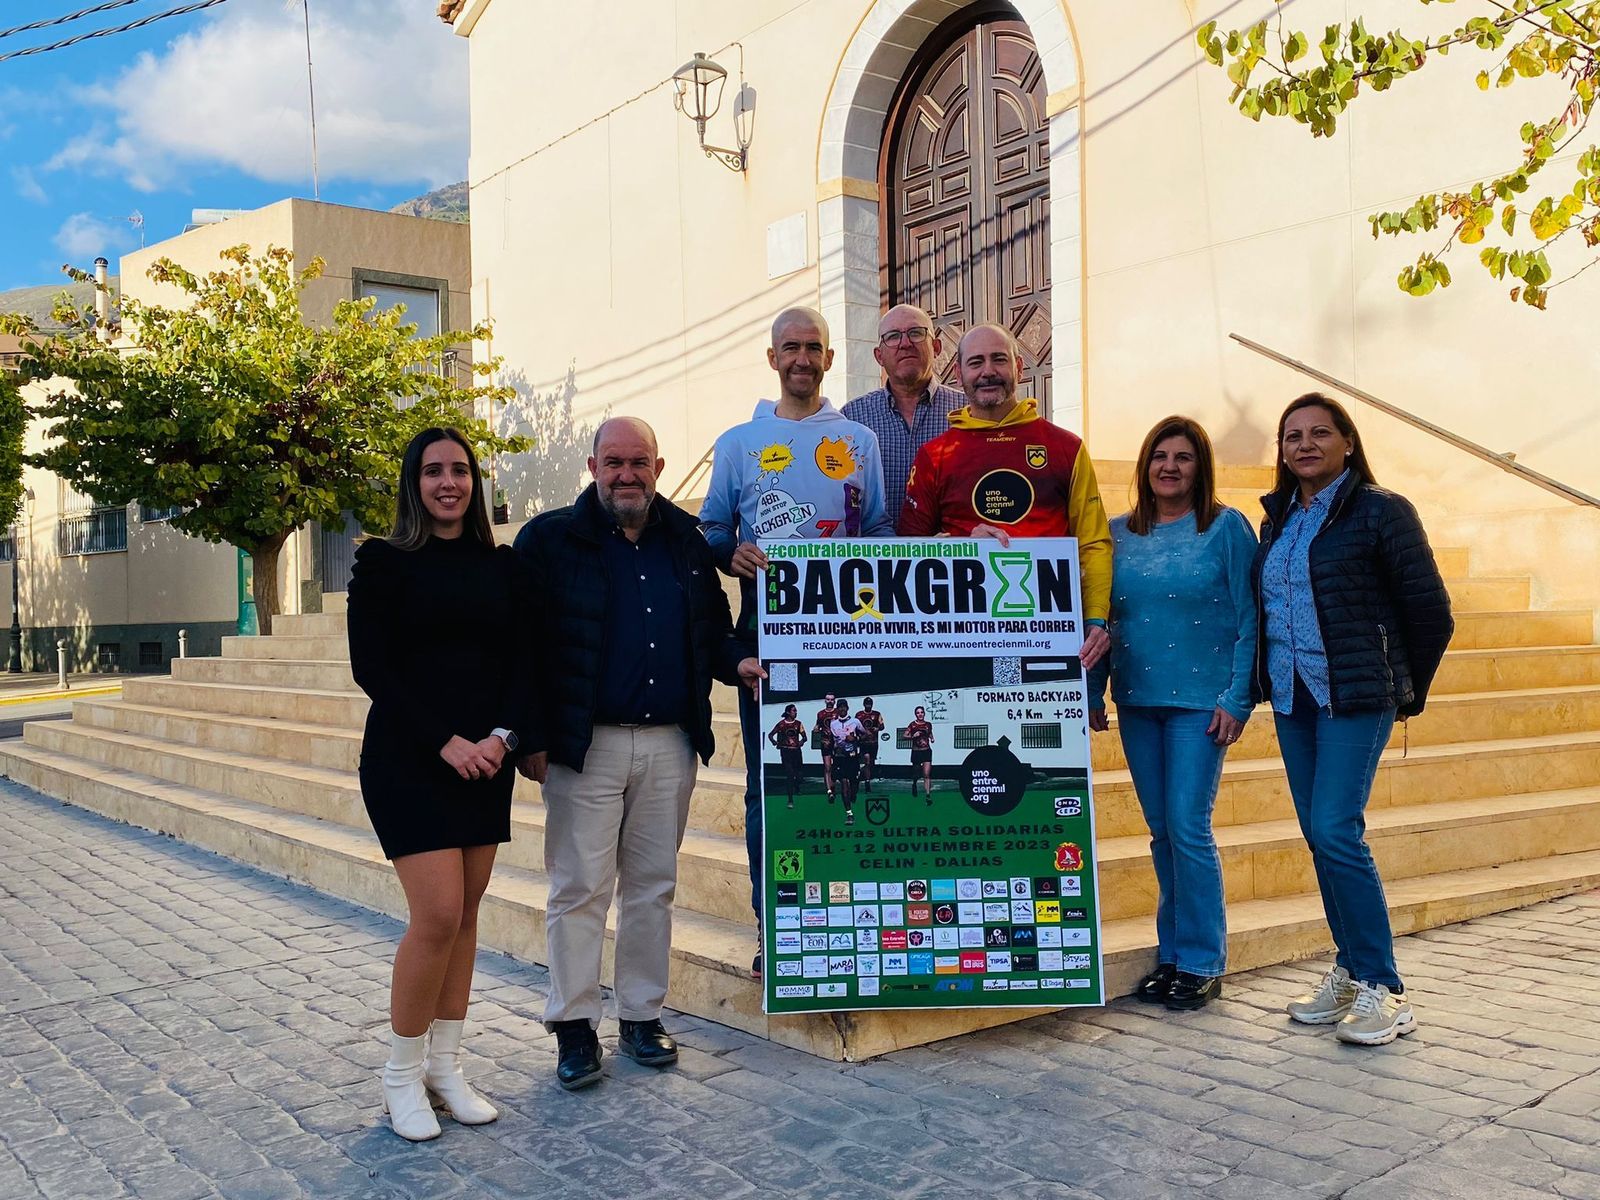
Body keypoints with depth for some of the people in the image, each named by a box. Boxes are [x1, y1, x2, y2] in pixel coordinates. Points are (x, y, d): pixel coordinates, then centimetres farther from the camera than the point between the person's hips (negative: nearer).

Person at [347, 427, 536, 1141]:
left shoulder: (500, 567, 9)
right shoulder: (384, 563, -2)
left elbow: (523, 660, 6)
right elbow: (372, 668, -8)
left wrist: (504, 736, -11)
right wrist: (444, 741, -16)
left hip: (485, 759, 5)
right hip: (408, 759, -4)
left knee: (466, 913, 7)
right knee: (438, 914, -11)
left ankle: (445, 1065, 20)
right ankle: (402, 1073, 9)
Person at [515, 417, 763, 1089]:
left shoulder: (687, 542, 11)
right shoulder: (549, 540, -2)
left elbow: (713, 627, 21)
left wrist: (736, 662, -1)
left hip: (670, 744, 4)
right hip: (585, 744, -4)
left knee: (653, 885, 11)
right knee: (580, 889, 1)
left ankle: (642, 1018, 24)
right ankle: (574, 1028, 13)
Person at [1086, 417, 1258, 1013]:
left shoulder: (1227, 527, -2)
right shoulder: (1119, 533, 9)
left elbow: (1248, 619, -4)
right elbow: (1099, 617, 11)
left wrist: (1237, 698, -10)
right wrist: (1092, 693, 5)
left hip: (1199, 699, -4)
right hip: (1136, 700, 4)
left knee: (1188, 828, -6)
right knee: (1161, 832, 10)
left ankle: (1202, 962, 8)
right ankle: (1171, 953, 21)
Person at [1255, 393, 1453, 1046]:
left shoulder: (1381, 510, -5)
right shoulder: (1278, 520, 13)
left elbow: (1431, 611, -3)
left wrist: (1406, 691, 4)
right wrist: (1261, 683, 11)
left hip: (1356, 698, -6)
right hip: (1292, 699, 6)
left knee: (1336, 831, -13)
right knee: (1318, 836, 8)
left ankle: (1382, 988, -1)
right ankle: (1349, 973, 20)